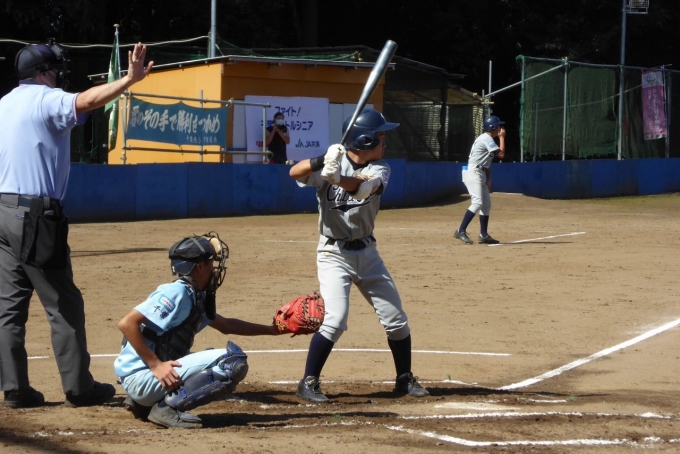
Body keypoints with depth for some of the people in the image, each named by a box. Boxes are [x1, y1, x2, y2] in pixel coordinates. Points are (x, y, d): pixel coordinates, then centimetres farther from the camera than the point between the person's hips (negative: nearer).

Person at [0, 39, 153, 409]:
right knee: (63, 303, 0)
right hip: (35, 215, -8)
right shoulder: (46, 99, -9)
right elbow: (84, 101, -29)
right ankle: (78, 387, 3)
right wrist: (130, 79, -36)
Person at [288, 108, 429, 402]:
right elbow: (295, 172, -29)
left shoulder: (379, 169, -5)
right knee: (335, 320, -18)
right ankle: (308, 383, -5)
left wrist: (337, 178, -47)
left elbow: (364, 188, -28)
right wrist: (322, 162, -46)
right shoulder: (333, 163, -13)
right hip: (333, 254, -5)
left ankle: (405, 379, 25)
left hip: (367, 252, 5)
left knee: (396, 319, 7)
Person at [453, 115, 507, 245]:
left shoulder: (489, 139, 19)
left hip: (481, 175, 11)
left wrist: (488, 180, 15)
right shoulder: (486, 139, -12)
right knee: (477, 202, -21)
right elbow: (501, 154, -17)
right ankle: (461, 231, -24)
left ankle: (484, 235, 15)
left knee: (487, 204, 11)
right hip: (473, 173, -11)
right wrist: (502, 137, -6)